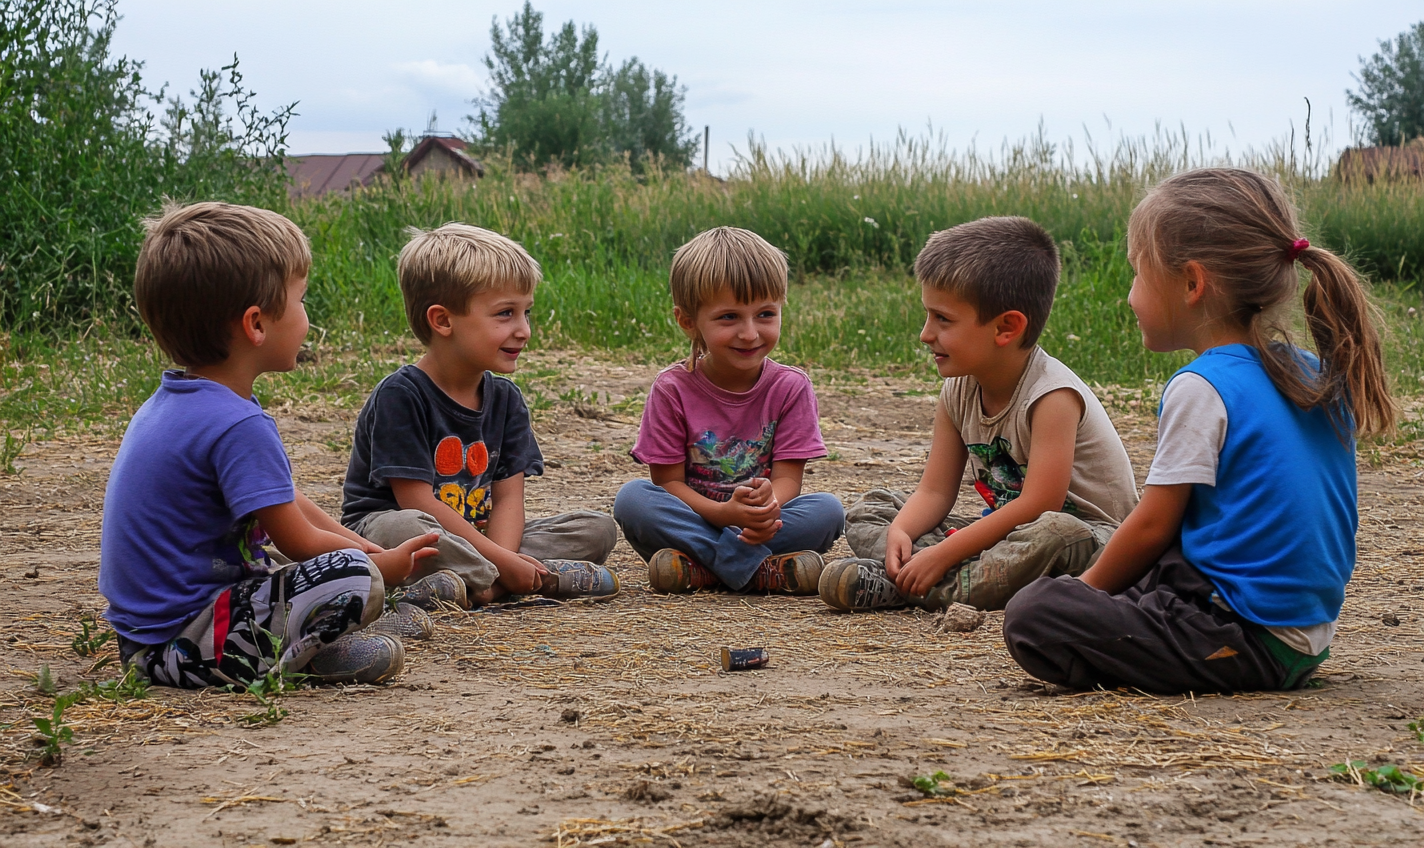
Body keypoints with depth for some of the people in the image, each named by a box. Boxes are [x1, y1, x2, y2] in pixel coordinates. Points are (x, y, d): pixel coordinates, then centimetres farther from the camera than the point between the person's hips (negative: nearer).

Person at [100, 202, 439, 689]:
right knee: (355, 577, -24)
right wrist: (385, 564, 2)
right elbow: (298, 542, -15)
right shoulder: (238, 427, -22)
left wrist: (364, 547, 14)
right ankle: (290, 657, -4)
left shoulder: (173, 403, 10)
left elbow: (284, 503, 17)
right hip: (181, 645, -11)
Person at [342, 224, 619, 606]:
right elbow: (418, 503, -20)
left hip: (476, 536, 7)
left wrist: (503, 557, -23)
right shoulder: (400, 395, -15)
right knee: (406, 530, -42)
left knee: (599, 528, -5)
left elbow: (508, 496, -1)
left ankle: (481, 585, -24)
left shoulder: (506, 399, 6)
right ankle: (546, 577, -28)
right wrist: (500, 562, -24)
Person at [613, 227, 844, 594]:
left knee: (828, 510, -26)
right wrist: (724, 512, -28)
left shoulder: (790, 387, -3)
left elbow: (788, 477, -7)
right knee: (631, 497, -28)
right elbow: (667, 481, -8)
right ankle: (761, 570, -33)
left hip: (763, 525, 1)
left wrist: (769, 505, -34)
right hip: (694, 517, -1)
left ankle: (700, 570, -29)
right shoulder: (672, 388, -6)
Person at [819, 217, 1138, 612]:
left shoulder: (1052, 395, -22)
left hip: (1087, 533, -7)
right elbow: (935, 491, 2)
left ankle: (894, 586, -36)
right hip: (1008, 530, 7)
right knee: (867, 510, 3)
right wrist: (900, 533, -21)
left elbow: (1038, 505, -28)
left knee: (1051, 535, -44)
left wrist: (942, 554, -29)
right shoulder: (958, 392, 1)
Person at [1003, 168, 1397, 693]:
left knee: (1031, 619, -16)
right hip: (1309, 640, 9)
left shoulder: (1201, 389, -14)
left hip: (1248, 643, -9)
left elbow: (1152, 527, -10)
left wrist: (1087, 590, 8)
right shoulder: (1322, 379, 10)